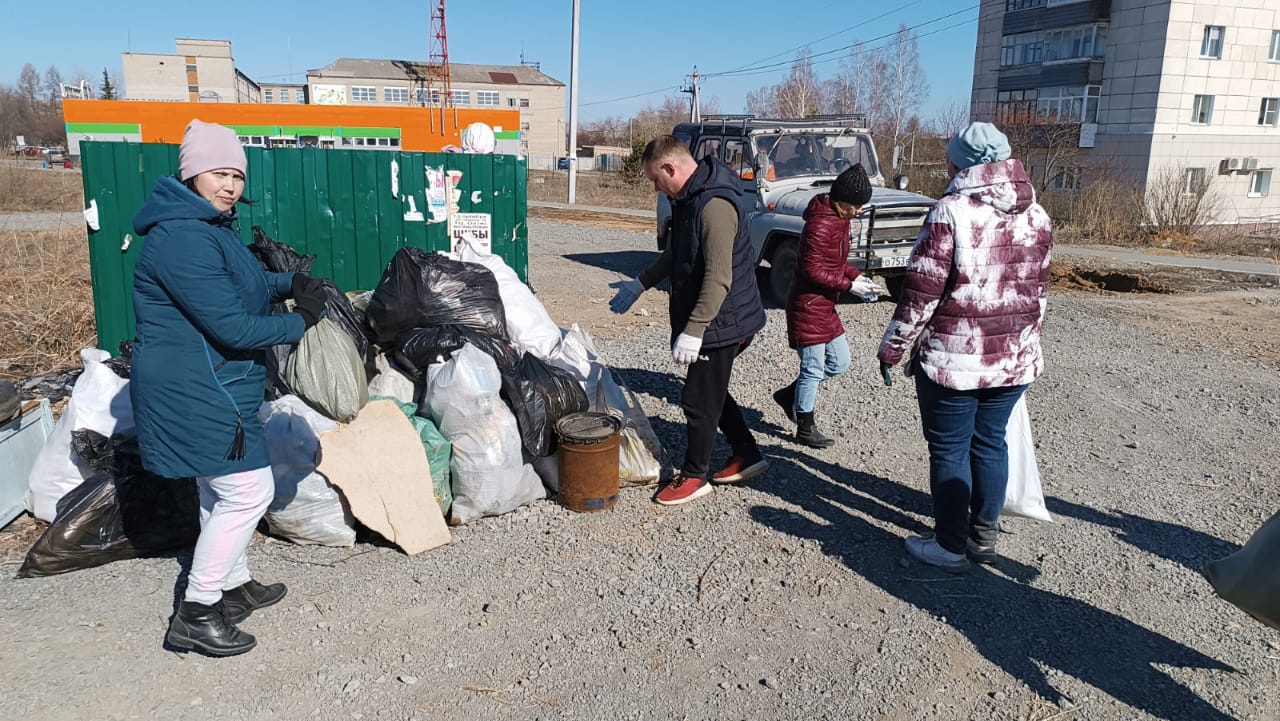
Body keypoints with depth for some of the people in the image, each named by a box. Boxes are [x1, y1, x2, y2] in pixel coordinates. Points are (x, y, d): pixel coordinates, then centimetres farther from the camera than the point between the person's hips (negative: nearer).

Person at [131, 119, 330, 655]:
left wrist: (291, 283, 2)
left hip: (205, 386, 11)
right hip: (194, 392, -11)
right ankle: (196, 613, 6)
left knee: (221, 491, 20)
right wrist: (299, 324, -12)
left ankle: (234, 586, 36)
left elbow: (245, 283, 23)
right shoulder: (183, 238, -24)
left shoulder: (209, 226, 11)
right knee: (249, 490, -6)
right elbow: (232, 326, -26)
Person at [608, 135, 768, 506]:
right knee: (712, 391, 20)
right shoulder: (689, 198, 9)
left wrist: (693, 330, -30)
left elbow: (719, 278, -29)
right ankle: (747, 455, 34)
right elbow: (676, 253, 23)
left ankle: (694, 476, 19)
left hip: (721, 322, -10)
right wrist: (640, 284, 23)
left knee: (699, 398, 2)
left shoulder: (715, 205, -24)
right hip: (712, 320, 10)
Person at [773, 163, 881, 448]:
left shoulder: (839, 219, 9)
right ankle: (805, 429, 14)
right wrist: (849, 285, -19)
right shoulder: (821, 224, -22)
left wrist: (855, 275, 2)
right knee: (813, 368, 0)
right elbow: (812, 270, -23)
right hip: (808, 306, -10)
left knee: (839, 362, 16)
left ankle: (789, 395, 29)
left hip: (825, 306, 10)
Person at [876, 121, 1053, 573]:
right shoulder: (1036, 216, 5)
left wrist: (892, 348, -6)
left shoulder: (951, 212, -15)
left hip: (953, 358, -6)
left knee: (949, 450, 6)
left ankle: (950, 547, 17)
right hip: (1016, 357, 6)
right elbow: (1037, 290, 13)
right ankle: (984, 537, 30)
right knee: (989, 442, 18)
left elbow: (921, 291, -15)